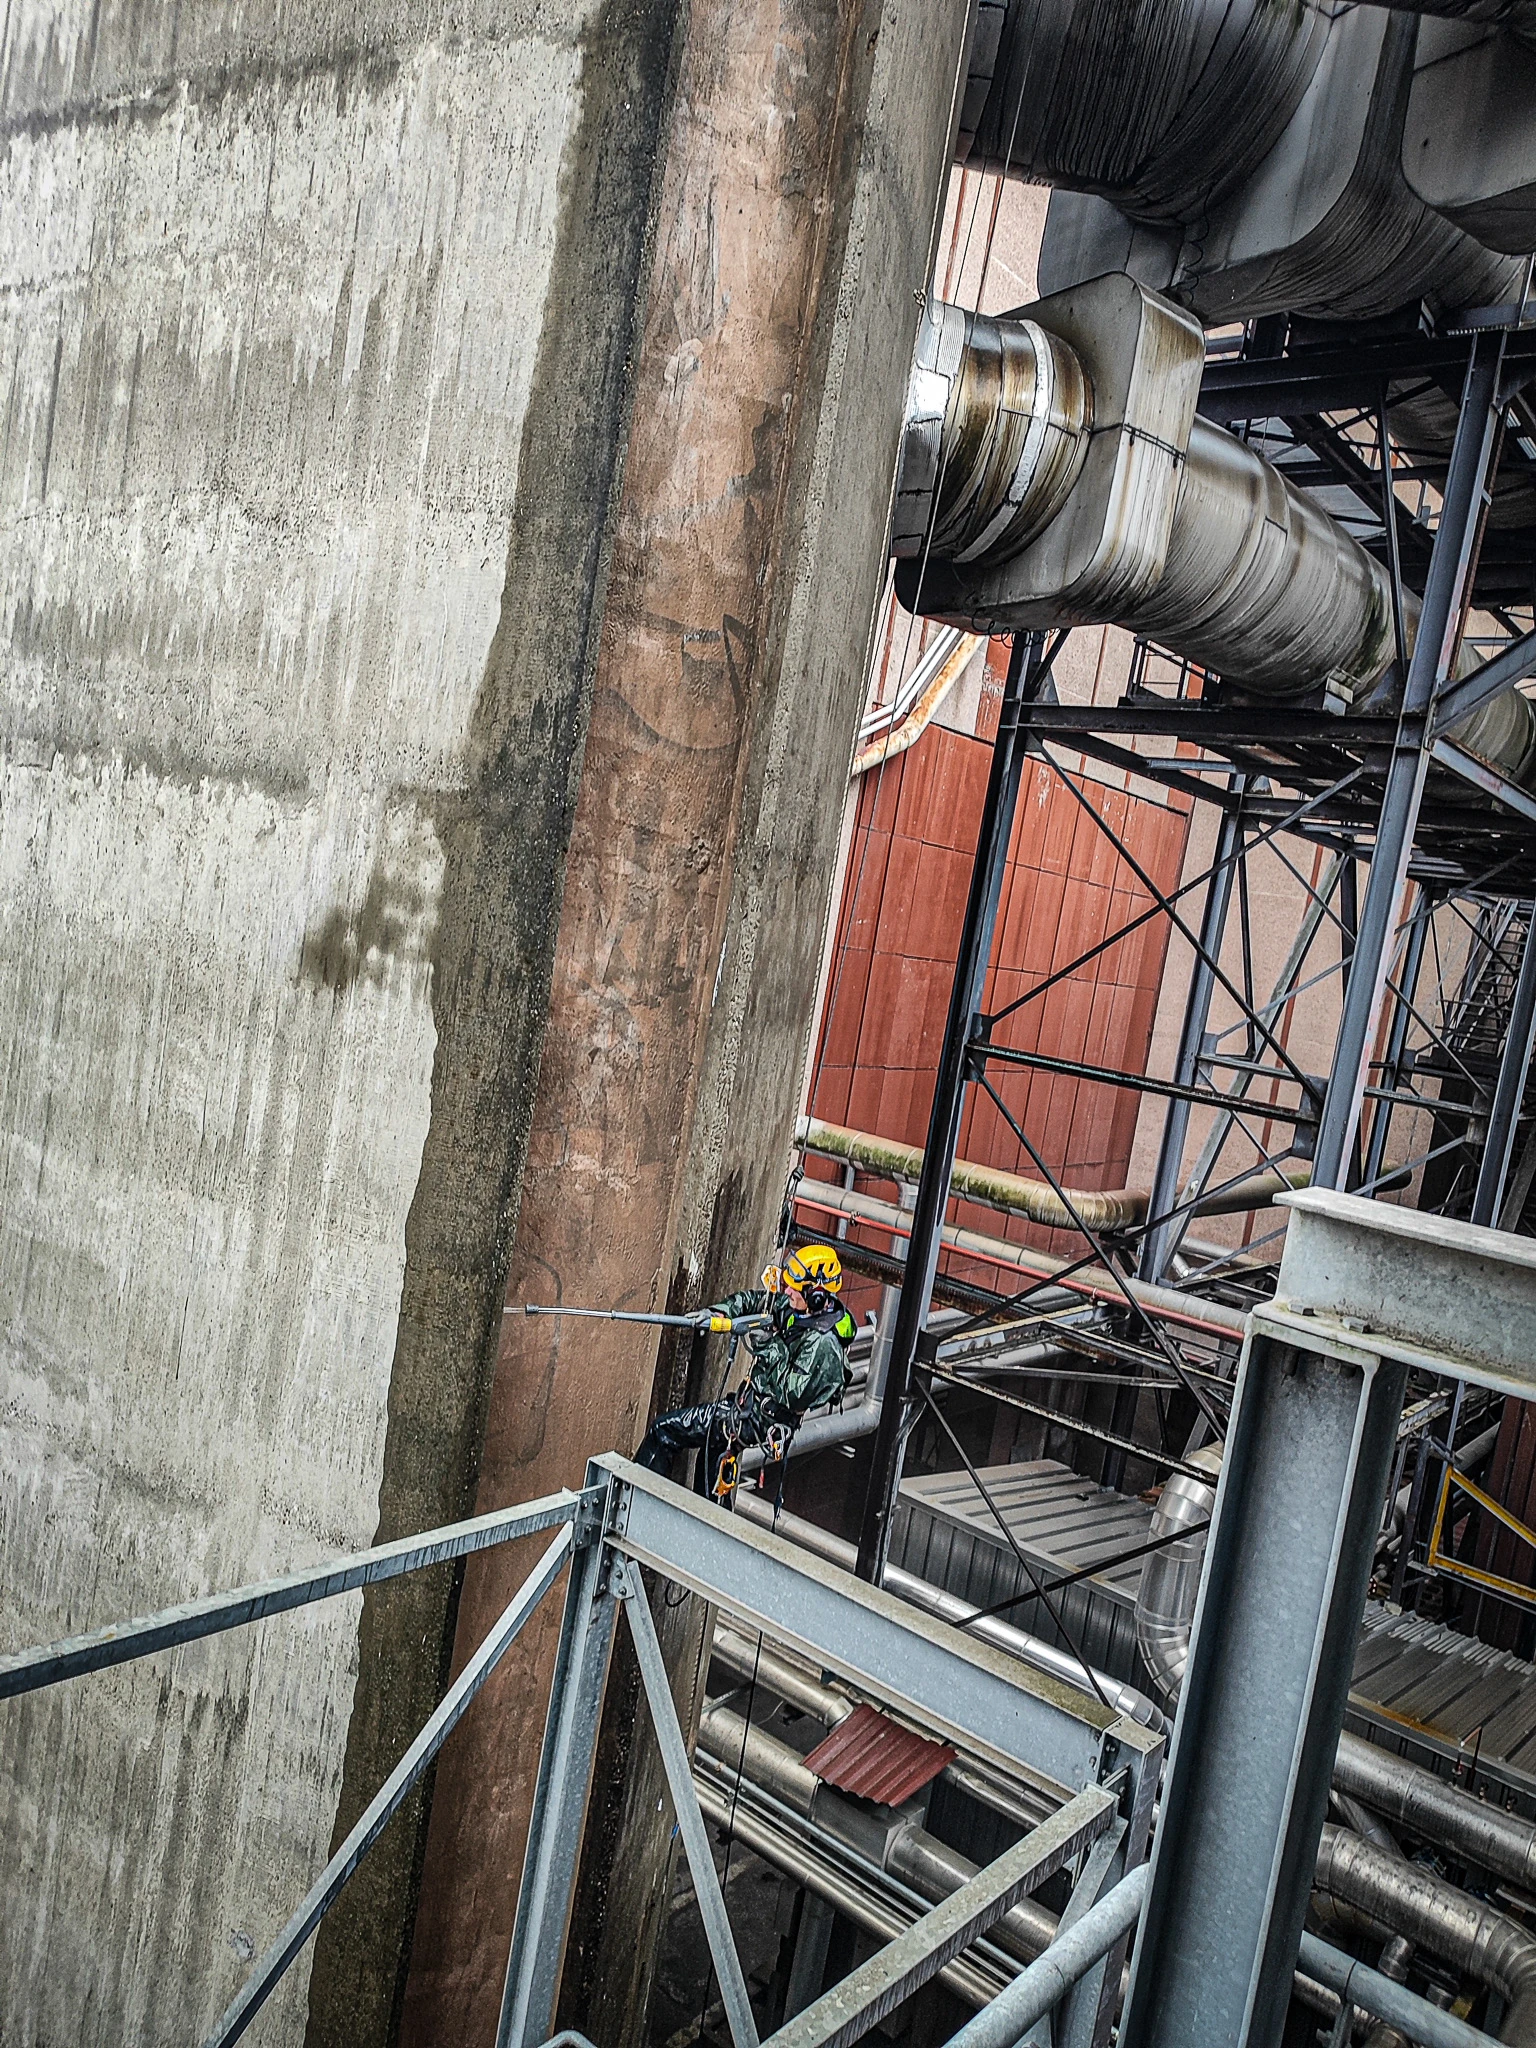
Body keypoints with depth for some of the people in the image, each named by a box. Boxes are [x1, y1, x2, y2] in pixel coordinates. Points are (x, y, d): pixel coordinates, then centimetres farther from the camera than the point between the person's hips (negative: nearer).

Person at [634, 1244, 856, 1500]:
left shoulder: (823, 1344, -28)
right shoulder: (796, 1308, -3)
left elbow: (794, 1396, -31)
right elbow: (754, 1299, 9)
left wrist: (771, 1347, -28)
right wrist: (718, 1313, -8)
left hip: (761, 1421, -9)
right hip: (751, 1400, 9)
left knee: (664, 1430, -1)